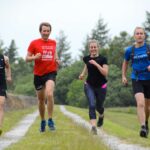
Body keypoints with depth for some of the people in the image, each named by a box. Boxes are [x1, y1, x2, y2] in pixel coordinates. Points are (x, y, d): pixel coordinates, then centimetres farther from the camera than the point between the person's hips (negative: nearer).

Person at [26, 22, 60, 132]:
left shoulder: (53, 42, 6)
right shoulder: (34, 43, -2)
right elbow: (27, 58, 0)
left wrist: (57, 60, 4)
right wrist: (35, 57, -20)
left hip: (51, 72, 0)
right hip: (38, 74, 0)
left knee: (49, 94, -25)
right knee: (41, 100, 10)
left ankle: (50, 120, -15)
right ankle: (43, 121, 31)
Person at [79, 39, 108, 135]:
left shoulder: (103, 59, -10)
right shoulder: (86, 59, 1)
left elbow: (105, 73, -20)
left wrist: (96, 64, -26)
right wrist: (83, 74, 8)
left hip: (101, 86, -1)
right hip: (89, 86, 1)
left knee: (99, 106, 14)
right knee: (92, 105, -17)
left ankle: (101, 116, 50)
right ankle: (93, 126, -25)